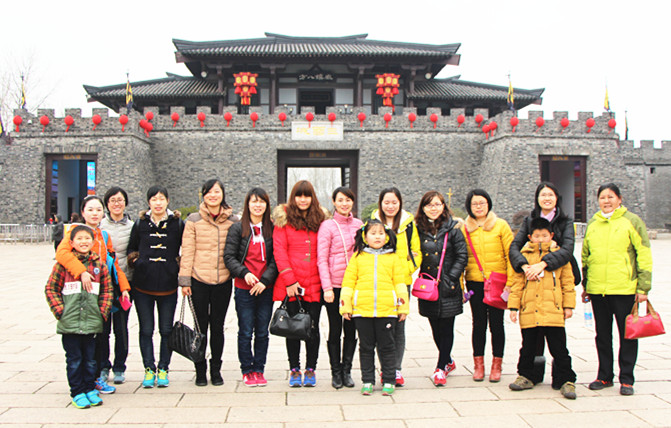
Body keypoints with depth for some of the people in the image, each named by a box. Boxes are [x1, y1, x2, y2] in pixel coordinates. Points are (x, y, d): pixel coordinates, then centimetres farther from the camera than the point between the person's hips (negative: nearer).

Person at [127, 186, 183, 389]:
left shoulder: (178, 224, 3)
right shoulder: (140, 224, 6)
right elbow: (131, 248, 16)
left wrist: (177, 265, -3)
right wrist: (135, 261, -1)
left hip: (168, 286, -1)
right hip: (143, 286, 1)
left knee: (166, 330, 6)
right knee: (146, 330, 5)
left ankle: (163, 370, 18)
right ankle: (149, 370, 17)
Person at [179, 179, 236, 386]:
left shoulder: (232, 221, 4)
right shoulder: (193, 220, 1)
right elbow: (187, 251, -1)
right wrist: (185, 280, -5)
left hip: (223, 281, 1)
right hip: (199, 281, -1)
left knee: (218, 326, 9)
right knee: (201, 326, 5)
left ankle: (216, 369, 23)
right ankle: (200, 370, 19)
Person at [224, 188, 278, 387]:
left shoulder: (273, 229, 5)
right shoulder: (238, 228, 3)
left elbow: (276, 259, 1)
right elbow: (229, 257, 0)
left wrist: (265, 280, -10)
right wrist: (244, 273, -14)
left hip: (266, 288, 1)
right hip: (244, 288, -1)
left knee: (262, 332, 7)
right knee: (245, 332, 3)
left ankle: (259, 370, 18)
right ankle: (247, 371, 15)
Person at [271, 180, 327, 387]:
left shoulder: (320, 219, 9)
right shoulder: (284, 218, 2)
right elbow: (279, 250, -4)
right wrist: (289, 280, -11)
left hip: (314, 284, 2)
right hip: (291, 284, -2)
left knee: (312, 328, 6)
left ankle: (310, 370, 19)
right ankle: (294, 370, 18)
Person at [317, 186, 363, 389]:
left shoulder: (359, 224, 9)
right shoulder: (327, 226, -3)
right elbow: (322, 259, -6)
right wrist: (327, 287, -12)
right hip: (334, 286, -3)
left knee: (351, 330, 8)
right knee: (335, 330, 5)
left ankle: (347, 371, 20)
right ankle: (336, 372, 16)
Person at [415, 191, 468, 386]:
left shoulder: (452, 228, -2)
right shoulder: (419, 228, 5)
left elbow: (462, 256, -3)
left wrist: (450, 279, -10)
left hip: (448, 288, -3)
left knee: (446, 328, 1)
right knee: (435, 328, 12)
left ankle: (441, 368, 10)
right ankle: (448, 362, 32)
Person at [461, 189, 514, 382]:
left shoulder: (500, 225, 1)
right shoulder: (464, 229, 5)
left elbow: (511, 254, -1)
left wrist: (510, 282, -8)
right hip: (474, 282, 1)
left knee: (496, 323, 4)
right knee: (479, 324, 6)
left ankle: (496, 365, 16)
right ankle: (478, 364, 18)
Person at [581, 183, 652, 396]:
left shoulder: (631, 221, -1)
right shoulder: (592, 224, 11)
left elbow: (644, 255, -3)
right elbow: (585, 256, 17)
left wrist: (643, 287, -8)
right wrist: (585, 285, 14)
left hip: (625, 290, -4)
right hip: (597, 290, 4)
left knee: (627, 334, 4)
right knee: (602, 335, 12)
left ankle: (626, 379, 14)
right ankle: (604, 376, 23)